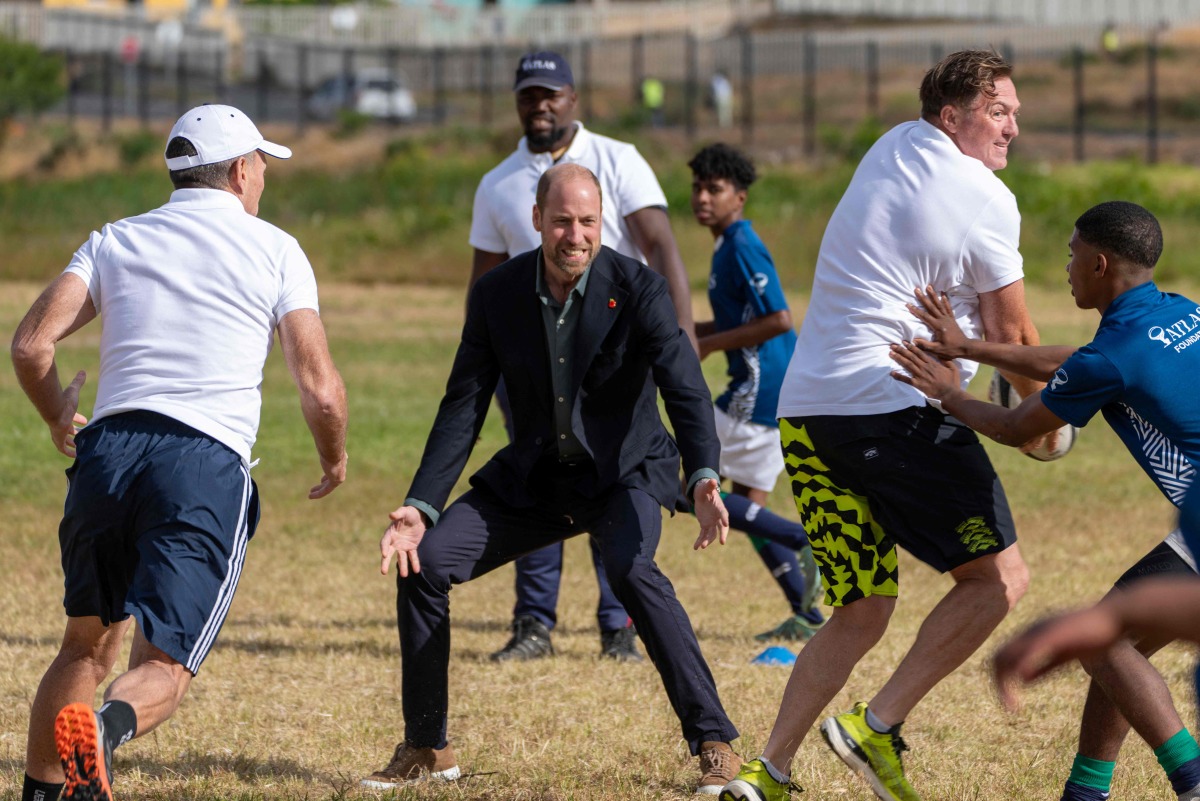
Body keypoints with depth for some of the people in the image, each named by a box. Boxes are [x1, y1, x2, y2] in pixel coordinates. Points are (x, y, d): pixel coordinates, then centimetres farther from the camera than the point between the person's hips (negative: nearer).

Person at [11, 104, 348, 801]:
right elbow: (320, 389, 1)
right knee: (163, 666, -7)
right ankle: (107, 727, -39)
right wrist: (335, 461, 21)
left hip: (106, 455, 3)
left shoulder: (117, 240, 16)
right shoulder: (275, 249, 8)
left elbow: (31, 345, 5)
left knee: (87, 645, 21)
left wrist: (59, 418, 25)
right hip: (206, 464, -3)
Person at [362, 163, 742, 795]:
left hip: (623, 470, -4)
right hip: (534, 476, 4)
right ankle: (426, 750, 7)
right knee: (424, 562, -10)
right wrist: (421, 506, -16)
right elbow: (462, 409, -4)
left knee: (630, 569, -34)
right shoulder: (497, 294, -8)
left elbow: (686, 390, -27)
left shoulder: (637, 290, -18)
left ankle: (714, 744, -24)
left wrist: (704, 480, -46)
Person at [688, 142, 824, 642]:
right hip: (768, 389, 10)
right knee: (748, 504, 13)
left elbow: (778, 320, -22)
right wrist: (687, 332, 15)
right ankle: (807, 617, 13)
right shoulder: (729, 246, 16)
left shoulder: (742, 248, -14)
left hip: (760, 389, -10)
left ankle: (805, 541, -8)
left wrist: (710, 345, -16)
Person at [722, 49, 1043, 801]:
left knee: (861, 611, 14)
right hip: (894, 406, -8)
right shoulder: (988, 202, -6)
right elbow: (1010, 332, 3)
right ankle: (879, 725, -10)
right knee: (999, 576, -1)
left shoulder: (892, 147, 16)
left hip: (806, 411, 8)